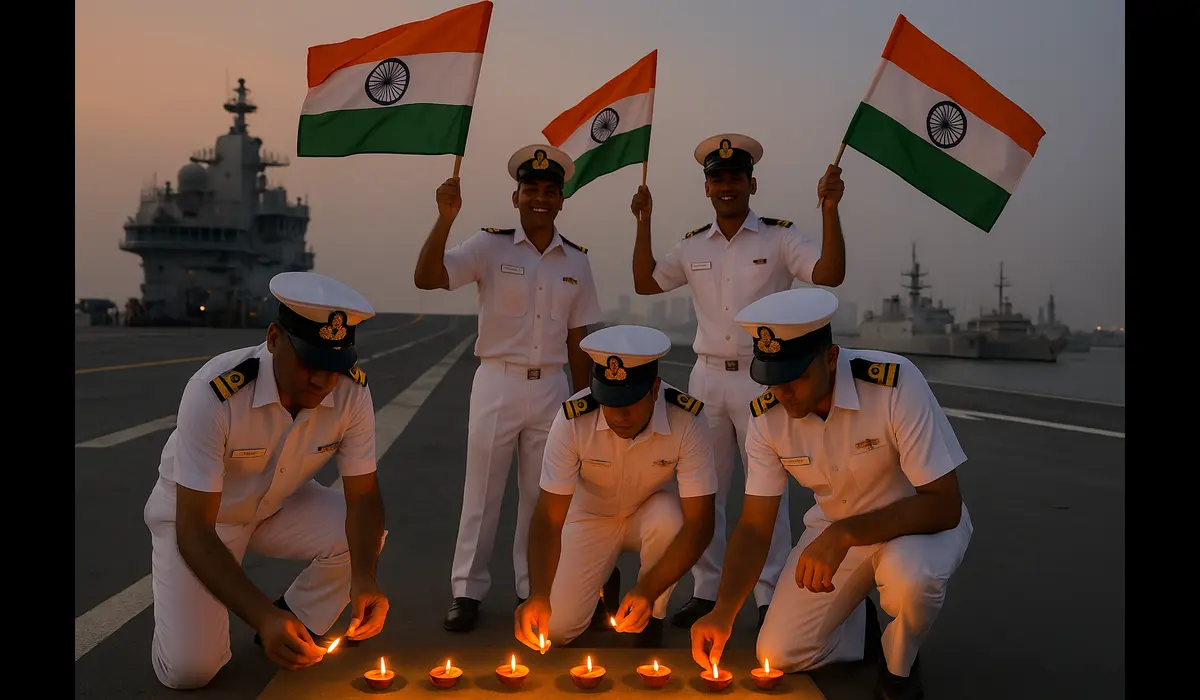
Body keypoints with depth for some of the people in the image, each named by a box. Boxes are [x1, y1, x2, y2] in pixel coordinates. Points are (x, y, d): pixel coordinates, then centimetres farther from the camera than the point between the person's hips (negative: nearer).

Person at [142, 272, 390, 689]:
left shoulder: (353, 390, -24)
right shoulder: (214, 393, -35)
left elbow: (363, 496, -17)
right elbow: (194, 530, -33)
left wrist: (363, 577, -37)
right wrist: (263, 617, -44)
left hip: (279, 504, 4)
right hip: (194, 517, -3)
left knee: (365, 540, -21)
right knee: (190, 668, -17)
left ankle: (293, 632, 5)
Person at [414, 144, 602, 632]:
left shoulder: (576, 260, 6)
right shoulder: (489, 246, -3)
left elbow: (577, 339, 10)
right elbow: (426, 279, -15)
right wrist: (446, 218, -25)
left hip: (551, 387, 3)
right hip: (498, 383, -2)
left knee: (540, 496, 11)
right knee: (481, 494, 4)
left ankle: (533, 590, 25)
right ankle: (467, 593, 17)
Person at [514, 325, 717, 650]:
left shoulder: (687, 421, -30)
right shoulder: (572, 419, -29)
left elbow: (699, 523, -30)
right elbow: (549, 517, -27)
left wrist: (648, 591, -41)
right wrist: (538, 594, -41)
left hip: (653, 513, 0)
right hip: (592, 516, 1)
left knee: (667, 517, -36)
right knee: (557, 627, -14)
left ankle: (651, 623, -8)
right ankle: (604, 591, 22)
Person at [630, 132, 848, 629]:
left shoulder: (779, 237, -2)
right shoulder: (693, 246, 11)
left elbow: (830, 274, -13)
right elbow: (645, 283, 13)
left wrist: (829, 210, -21)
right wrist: (644, 223, 7)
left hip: (762, 378, -4)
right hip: (707, 377, 4)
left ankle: (770, 596, 13)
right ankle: (706, 591, 20)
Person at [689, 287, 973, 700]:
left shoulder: (895, 384, -32)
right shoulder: (767, 415, -18)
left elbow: (945, 506, -29)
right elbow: (754, 526, -12)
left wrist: (845, 534, -42)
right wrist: (724, 611, -27)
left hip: (918, 522, -3)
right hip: (834, 530, 4)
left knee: (908, 576, -38)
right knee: (779, 654, -6)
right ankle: (863, 630, 25)